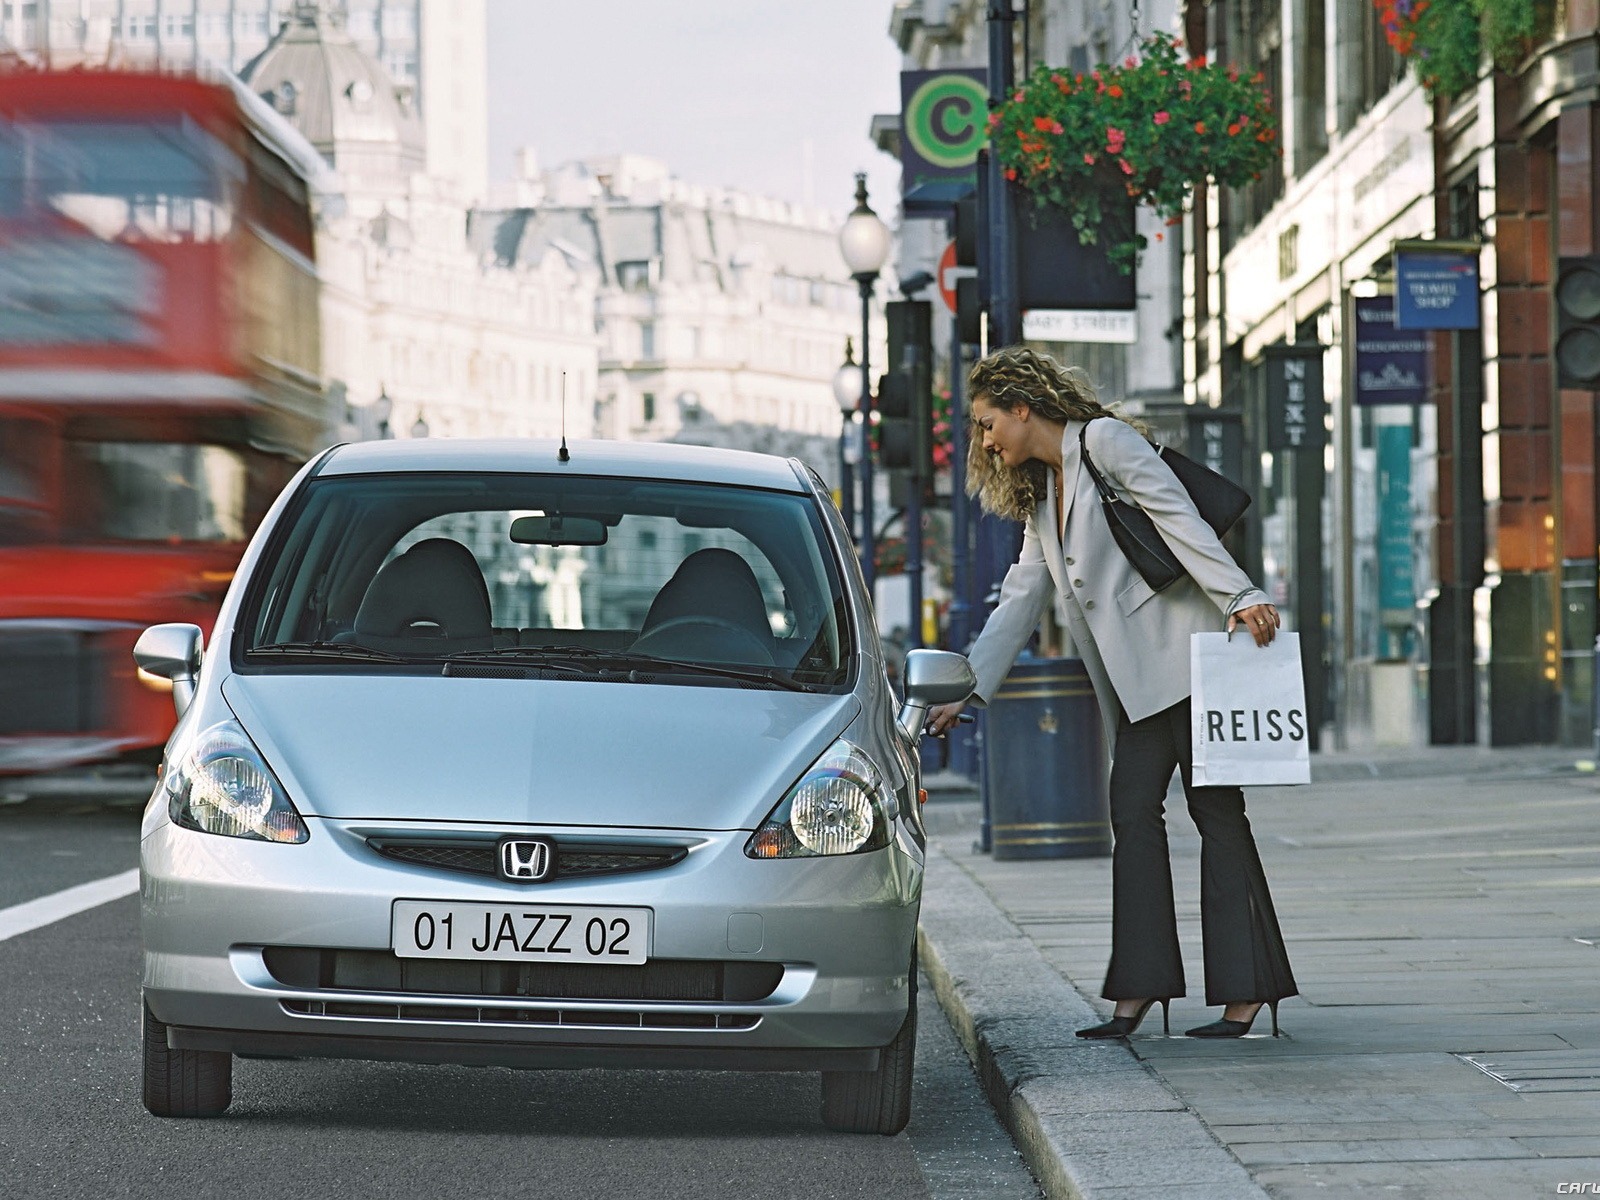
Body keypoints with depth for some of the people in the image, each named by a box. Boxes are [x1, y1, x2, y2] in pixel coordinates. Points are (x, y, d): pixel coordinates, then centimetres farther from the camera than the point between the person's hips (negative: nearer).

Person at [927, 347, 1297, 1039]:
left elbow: (1177, 517, -12)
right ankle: (1140, 988, -6)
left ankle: (1245, 990, -7)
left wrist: (1240, 597, -21)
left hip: (1182, 654, -8)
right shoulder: (1039, 497, 21)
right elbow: (1017, 605, 23)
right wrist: (966, 693, 18)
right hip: (1134, 679, 8)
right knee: (1133, 813, -2)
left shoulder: (1104, 441, -3)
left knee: (1215, 810, -7)